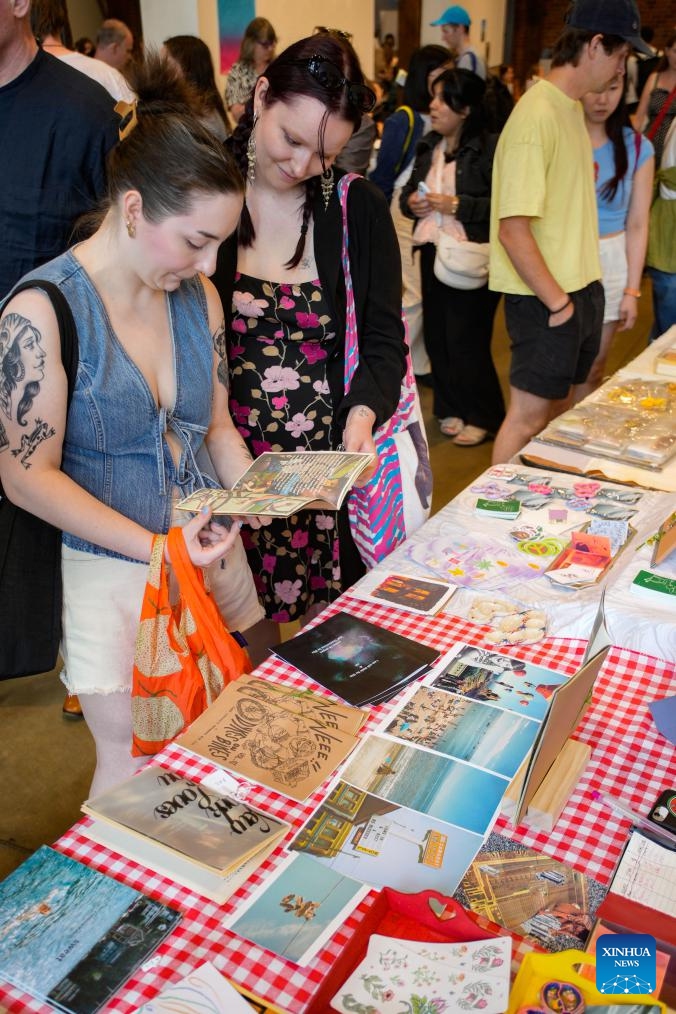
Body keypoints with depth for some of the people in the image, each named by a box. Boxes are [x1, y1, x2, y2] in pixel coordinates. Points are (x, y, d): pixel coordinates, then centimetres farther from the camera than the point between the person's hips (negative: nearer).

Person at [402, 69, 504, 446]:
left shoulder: (490, 148, -11)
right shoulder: (429, 146, 12)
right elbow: (409, 189, 23)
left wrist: (457, 205, -19)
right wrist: (410, 201, 0)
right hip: (433, 253, 7)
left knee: (467, 340, -2)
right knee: (437, 336, 9)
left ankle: (482, 416, 15)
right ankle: (452, 408, 26)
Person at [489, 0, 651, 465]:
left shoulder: (573, 107, 11)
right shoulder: (537, 115, -19)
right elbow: (512, 231, -24)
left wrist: (584, 289, 10)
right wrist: (557, 302, -17)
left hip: (580, 288, 9)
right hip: (545, 298, -9)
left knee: (557, 408, 18)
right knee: (528, 416, 0)